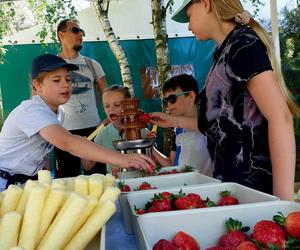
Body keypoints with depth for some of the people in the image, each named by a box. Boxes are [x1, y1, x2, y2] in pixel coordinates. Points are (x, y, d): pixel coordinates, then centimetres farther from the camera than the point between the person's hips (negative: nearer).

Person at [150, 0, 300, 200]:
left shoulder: (241, 42, -12)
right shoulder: (227, 50, 13)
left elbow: (280, 117, -21)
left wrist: (283, 198, -24)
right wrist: (174, 121, 26)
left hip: (253, 184, -8)